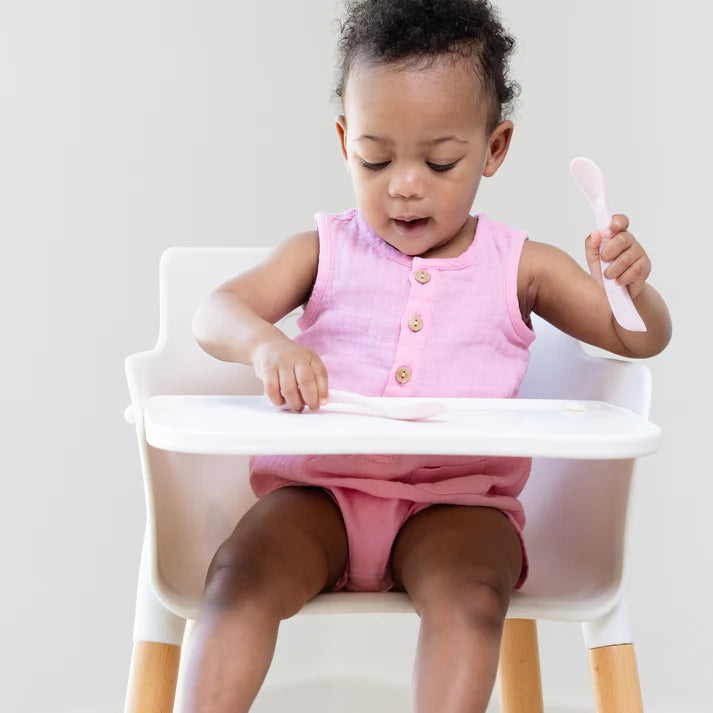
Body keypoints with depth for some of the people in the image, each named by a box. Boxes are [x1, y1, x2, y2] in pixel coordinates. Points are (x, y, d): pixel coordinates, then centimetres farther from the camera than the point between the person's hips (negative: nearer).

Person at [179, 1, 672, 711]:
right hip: (318, 491, 1)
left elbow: (638, 339, 12)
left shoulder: (519, 268, 9)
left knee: (470, 594, -32)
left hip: (456, 501, 0)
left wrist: (632, 285, -12)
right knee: (240, 573, -27)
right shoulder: (324, 251, 9)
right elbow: (216, 312, -3)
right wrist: (264, 344, -27)